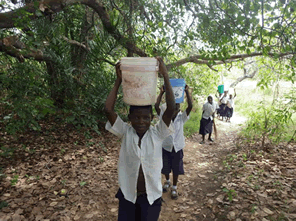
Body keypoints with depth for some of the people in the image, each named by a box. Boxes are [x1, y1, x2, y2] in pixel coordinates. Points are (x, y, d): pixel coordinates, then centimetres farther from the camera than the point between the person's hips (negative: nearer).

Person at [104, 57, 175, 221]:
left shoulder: (157, 134, -12)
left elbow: (171, 109, -25)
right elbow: (108, 110, -22)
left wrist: (166, 76, -26)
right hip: (127, 194, 1)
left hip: (152, 196, 0)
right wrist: (119, 80, -21)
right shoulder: (125, 132, -11)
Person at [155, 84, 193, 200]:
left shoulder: (182, 117, -11)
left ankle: (174, 187, 34)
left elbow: (190, 106, -26)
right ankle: (167, 181, 48)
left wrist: (187, 91, -32)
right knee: (165, 167, 18)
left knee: (176, 169, 12)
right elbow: (156, 106, -25)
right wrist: (161, 93, -31)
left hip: (177, 148, -1)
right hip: (165, 147, 1)